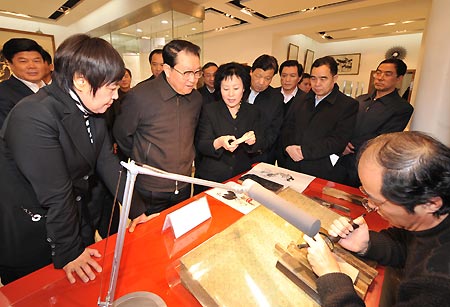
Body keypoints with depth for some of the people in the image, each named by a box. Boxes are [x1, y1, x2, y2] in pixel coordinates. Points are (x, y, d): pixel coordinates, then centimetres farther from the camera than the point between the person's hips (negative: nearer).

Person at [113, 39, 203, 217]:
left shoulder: (196, 98, 0)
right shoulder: (139, 96, -18)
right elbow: (121, 136, -4)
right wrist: (141, 162, 6)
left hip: (184, 188, 5)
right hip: (150, 193, -4)